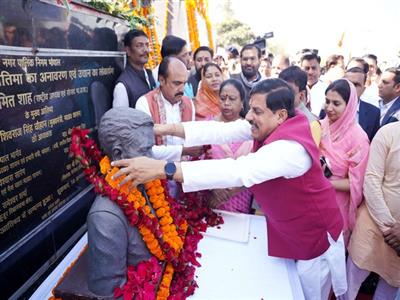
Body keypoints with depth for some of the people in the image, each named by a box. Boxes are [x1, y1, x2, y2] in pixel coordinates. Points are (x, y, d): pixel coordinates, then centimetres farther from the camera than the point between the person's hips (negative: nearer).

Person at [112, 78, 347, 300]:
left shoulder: (290, 148, -37)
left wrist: (163, 169, -52)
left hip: (316, 235, -7)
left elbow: (237, 171, -48)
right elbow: (222, 131, -17)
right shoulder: (269, 126, -11)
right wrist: (164, 129, -25)